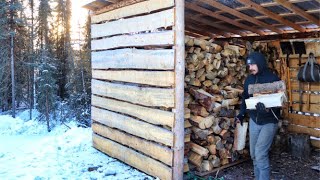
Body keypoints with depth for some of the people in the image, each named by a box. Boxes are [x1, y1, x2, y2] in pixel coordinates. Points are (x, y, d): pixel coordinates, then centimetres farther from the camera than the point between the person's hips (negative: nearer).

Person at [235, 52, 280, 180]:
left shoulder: (273, 79, -12)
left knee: (260, 153, -13)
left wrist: (268, 109, -34)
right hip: (253, 121, 6)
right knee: (254, 154, 11)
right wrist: (241, 114, 7)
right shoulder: (249, 79, 5)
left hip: (269, 122, -6)